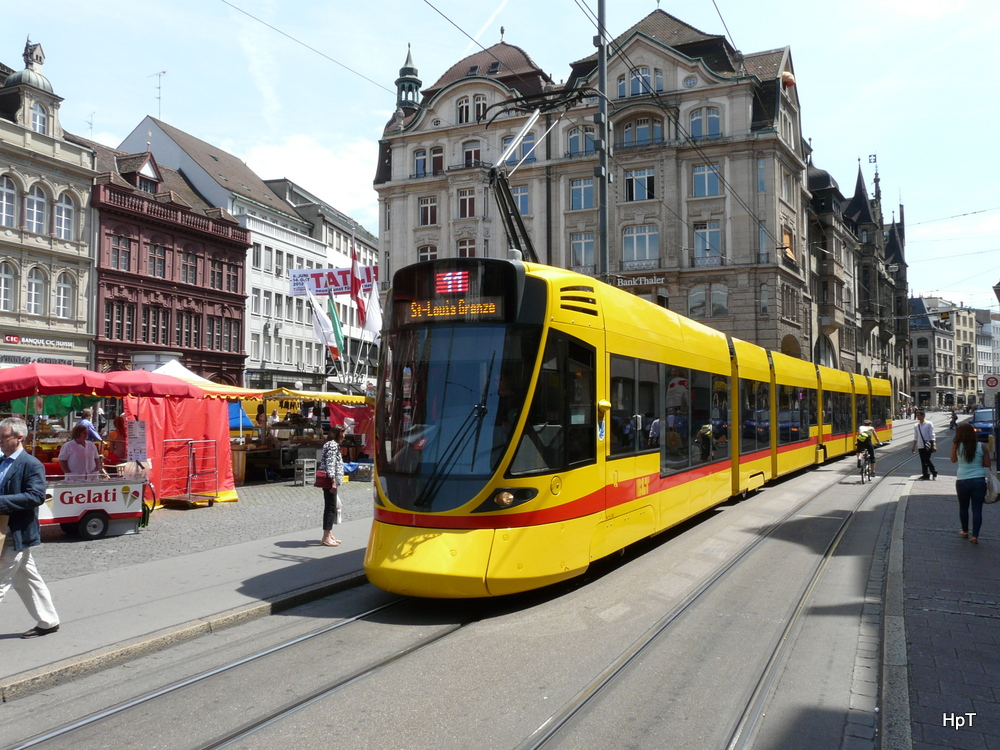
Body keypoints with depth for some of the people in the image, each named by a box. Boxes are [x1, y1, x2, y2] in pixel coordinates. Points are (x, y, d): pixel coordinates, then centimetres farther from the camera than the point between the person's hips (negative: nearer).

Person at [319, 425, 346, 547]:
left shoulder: (332, 444, 19)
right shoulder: (333, 445, -12)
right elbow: (330, 464, -20)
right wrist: (334, 481, -23)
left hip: (329, 481, 10)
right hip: (330, 481, -10)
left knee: (330, 508, 14)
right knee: (331, 508, -7)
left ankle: (329, 535, 21)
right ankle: (326, 538, -6)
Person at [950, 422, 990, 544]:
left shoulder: (957, 446, -5)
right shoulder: (981, 447, -3)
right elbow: (987, 465, 0)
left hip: (962, 481, 0)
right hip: (979, 481, 0)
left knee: (963, 507, 18)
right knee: (977, 509, 3)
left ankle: (965, 532, 31)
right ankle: (975, 536, -2)